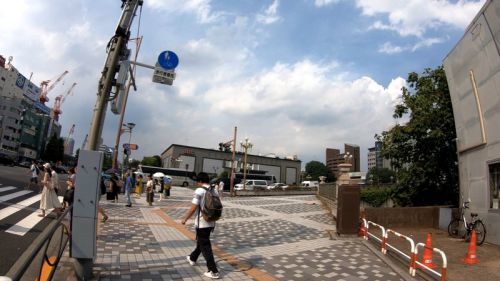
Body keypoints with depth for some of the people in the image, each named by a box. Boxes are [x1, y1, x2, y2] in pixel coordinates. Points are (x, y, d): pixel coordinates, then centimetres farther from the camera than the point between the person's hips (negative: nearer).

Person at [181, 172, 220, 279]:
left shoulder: (199, 191, -15)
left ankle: (213, 271, 0)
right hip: (211, 223, 8)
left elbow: (193, 208, -16)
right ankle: (192, 258, 47)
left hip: (202, 223, -8)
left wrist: (185, 219, -4)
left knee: (205, 247, -1)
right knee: (201, 241, 26)